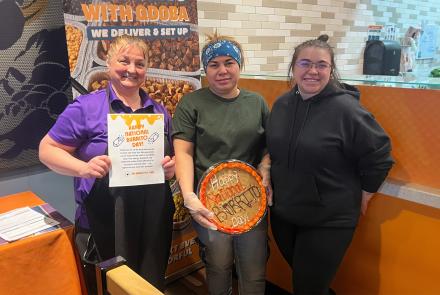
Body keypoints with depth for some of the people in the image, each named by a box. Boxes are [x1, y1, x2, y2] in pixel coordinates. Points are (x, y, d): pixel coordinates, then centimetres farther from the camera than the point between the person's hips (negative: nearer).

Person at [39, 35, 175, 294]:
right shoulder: (86, 107, -6)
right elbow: (47, 149, -4)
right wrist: (84, 168, -21)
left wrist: (171, 167, -6)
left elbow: (173, 156, 17)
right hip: (106, 224, -4)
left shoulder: (159, 111, 8)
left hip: (154, 221, 4)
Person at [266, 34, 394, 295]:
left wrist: (362, 196, -4)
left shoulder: (346, 109, -18)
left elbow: (379, 155, -10)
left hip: (329, 221, -5)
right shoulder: (281, 104, 0)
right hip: (282, 214, 6)